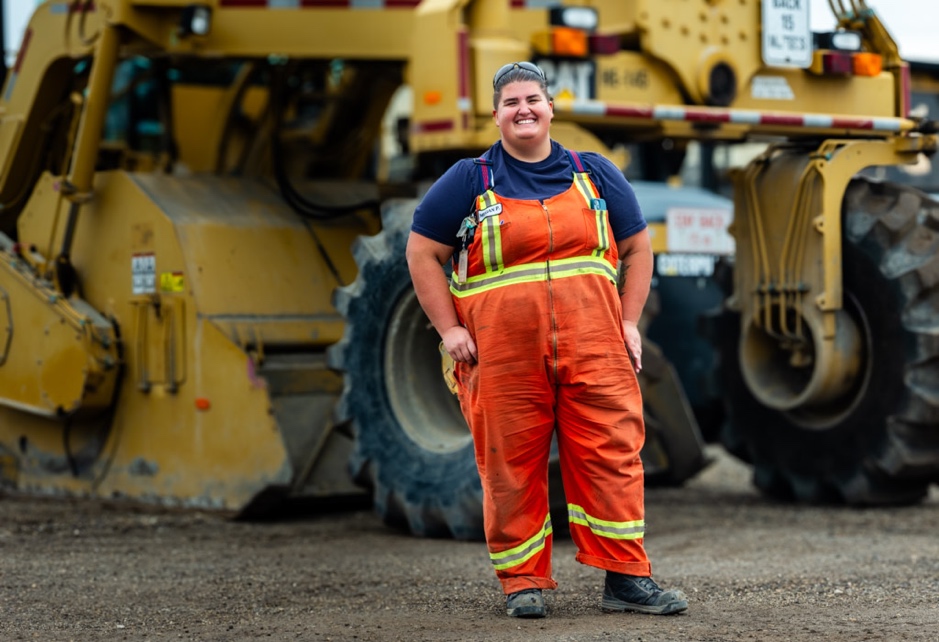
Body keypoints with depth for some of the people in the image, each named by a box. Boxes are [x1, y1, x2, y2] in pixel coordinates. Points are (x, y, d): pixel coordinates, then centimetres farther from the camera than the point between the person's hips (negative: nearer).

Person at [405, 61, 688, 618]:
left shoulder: (595, 174, 13)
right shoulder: (470, 181, 7)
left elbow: (637, 247, 18)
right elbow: (423, 253, 7)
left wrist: (629, 322, 8)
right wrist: (449, 328, -1)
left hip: (593, 350, 2)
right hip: (503, 358, -1)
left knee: (612, 457, -1)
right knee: (512, 467, 1)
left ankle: (627, 578, 6)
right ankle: (523, 582, 12)